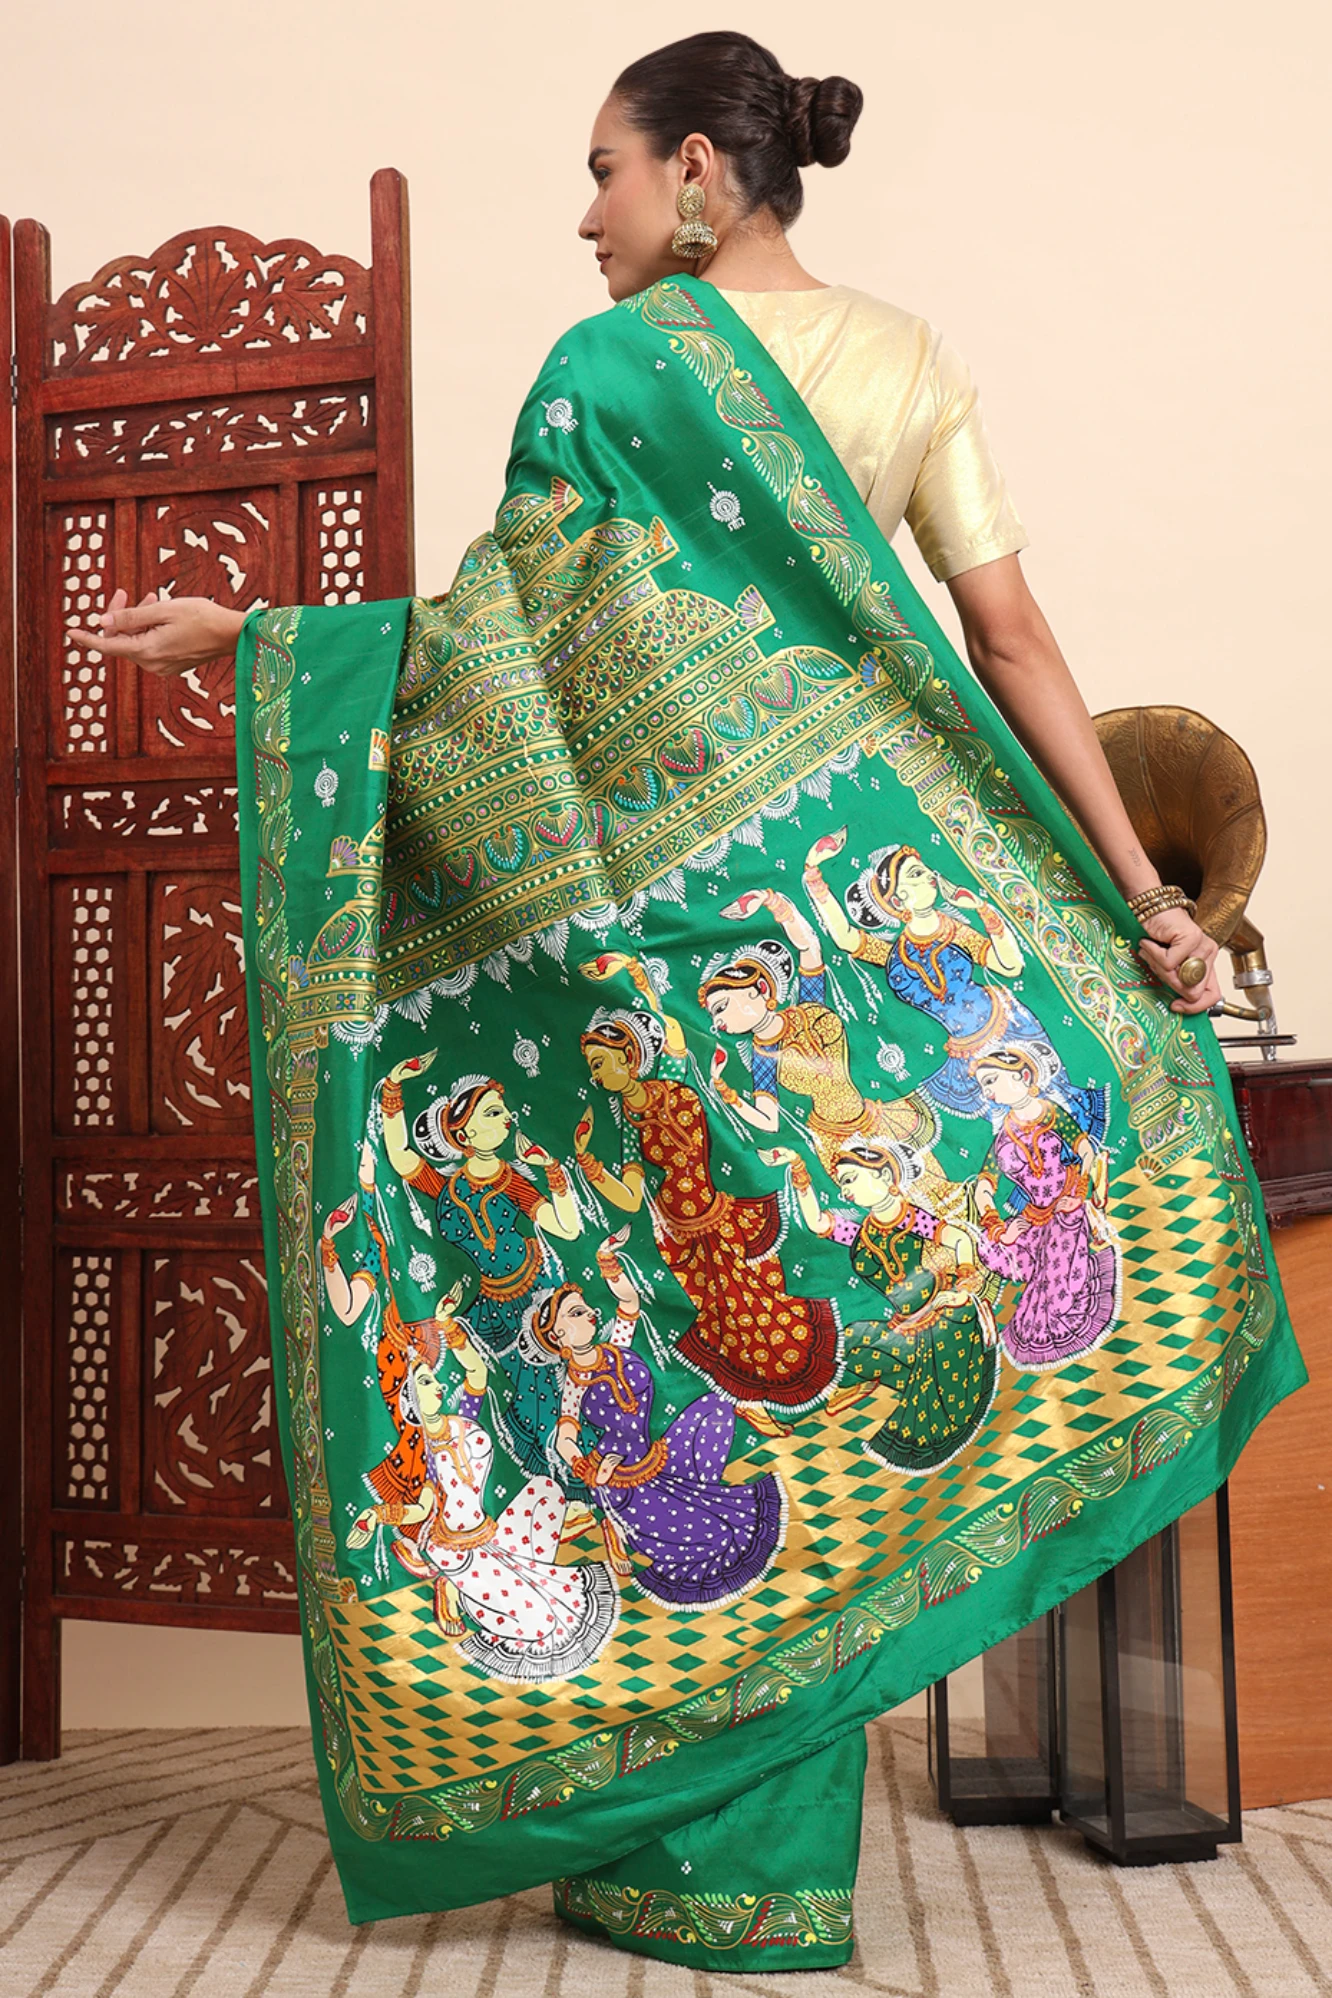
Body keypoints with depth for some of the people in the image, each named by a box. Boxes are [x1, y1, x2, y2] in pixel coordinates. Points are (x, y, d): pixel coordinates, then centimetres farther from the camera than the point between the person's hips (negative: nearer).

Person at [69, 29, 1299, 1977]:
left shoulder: (617, 364, -6)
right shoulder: (913, 361, 10)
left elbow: (494, 640, -7)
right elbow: (1013, 637, 3)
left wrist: (236, 632, 2)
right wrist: (1142, 889, 3)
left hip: (662, 908, -6)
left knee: (675, 1327, 3)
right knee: (787, 1322, 11)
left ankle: (697, 1856, 13)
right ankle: (772, 1839, 22)